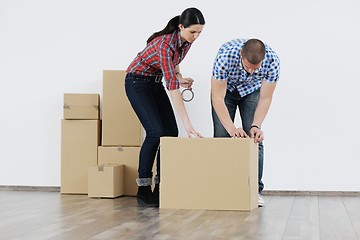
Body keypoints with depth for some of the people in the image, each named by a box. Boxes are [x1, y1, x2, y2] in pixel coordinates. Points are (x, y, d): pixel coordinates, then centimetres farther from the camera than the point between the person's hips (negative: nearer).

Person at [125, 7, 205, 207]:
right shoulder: (165, 44, -33)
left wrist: (180, 78, -6)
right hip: (137, 82, -8)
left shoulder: (186, 40, -8)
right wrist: (187, 124, -42)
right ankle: (143, 191, -8)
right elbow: (172, 87, -38)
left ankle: (161, 188, 5)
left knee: (171, 132, -1)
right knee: (156, 132, -18)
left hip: (156, 82, 8)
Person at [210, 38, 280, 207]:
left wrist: (256, 126, -36)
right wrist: (231, 128, -44)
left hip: (251, 90, 1)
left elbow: (265, 98, -23)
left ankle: (255, 189, -1)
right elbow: (218, 98, -35)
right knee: (221, 138, -8)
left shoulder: (272, 60, -34)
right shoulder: (226, 55, -41)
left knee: (255, 138, -8)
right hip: (225, 89, -1)